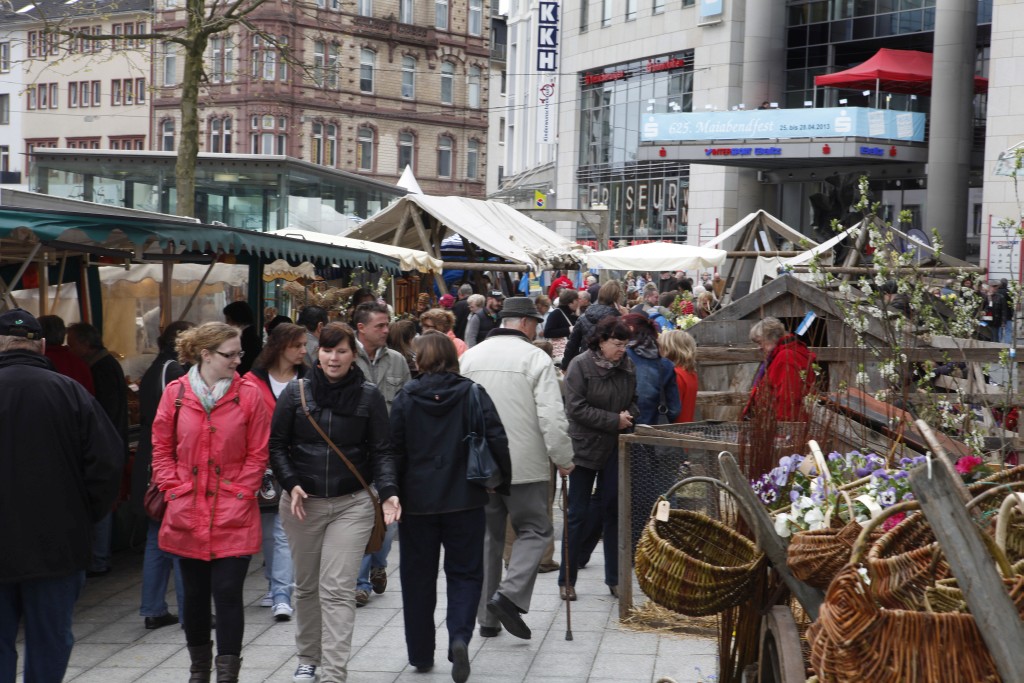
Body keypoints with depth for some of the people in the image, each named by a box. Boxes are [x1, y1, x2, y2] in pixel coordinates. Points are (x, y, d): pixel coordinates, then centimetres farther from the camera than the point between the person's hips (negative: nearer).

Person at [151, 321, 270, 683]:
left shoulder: (249, 395, -4)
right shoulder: (176, 392, 0)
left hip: (233, 517, -2)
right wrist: (174, 490, -1)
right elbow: (162, 448, 7)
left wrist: (240, 494, -8)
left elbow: (257, 454, -1)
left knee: (228, 594, -5)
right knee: (195, 594, 13)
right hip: (187, 516, 2)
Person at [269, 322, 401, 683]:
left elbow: (382, 451, -1)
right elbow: (276, 445, 4)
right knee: (306, 586, 15)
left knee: (338, 590, -7)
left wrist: (388, 492, -16)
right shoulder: (296, 392, 1)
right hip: (302, 502, 2)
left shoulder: (369, 396, -2)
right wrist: (291, 484, -11)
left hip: (351, 504, -2)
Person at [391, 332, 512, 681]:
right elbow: (497, 441, -7)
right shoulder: (473, 394, -4)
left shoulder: (405, 398, -3)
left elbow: (394, 450, -2)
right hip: (464, 499, 0)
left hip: (417, 501, 1)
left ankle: (420, 654, 20)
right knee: (464, 573, 9)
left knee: (418, 577, 12)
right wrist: (503, 483, 6)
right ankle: (459, 637, -14)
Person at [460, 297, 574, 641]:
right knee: (535, 529, 8)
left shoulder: (469, 356, 7)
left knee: (486, 535, 12)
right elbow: (552, 417, -14)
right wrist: (563, 458, -4)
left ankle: (487, 617, 16)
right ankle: (510, 594, -10)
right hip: (524, 464, -5)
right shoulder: (535, 358, -9)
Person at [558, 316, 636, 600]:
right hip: (585, 447, -4)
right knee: (578, 514, 1)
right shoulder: (580, 365, -11)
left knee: (613, 512, 8)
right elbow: (576, 407, -17)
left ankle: (614, 577, 17)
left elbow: (633, 401, 16)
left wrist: (629, 416, -7)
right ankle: (567, 580, 11)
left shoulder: (627, 366, 4)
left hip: (615, 449, 4)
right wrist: (614, 420, -18)